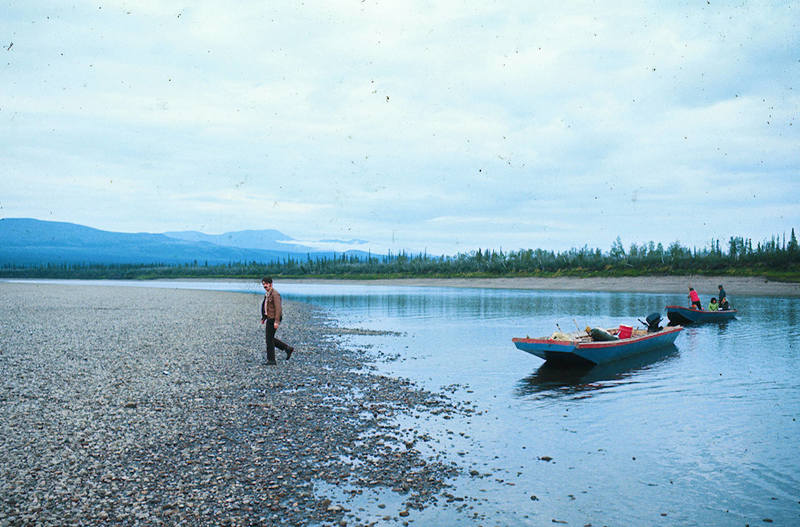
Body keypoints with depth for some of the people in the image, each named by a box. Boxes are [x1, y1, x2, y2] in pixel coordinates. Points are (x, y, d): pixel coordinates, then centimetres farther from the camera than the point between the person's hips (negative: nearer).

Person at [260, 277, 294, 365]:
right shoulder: (267, 294, 13)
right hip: (269, 318, 10)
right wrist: (263, 318, 18)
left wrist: (276, 321, -26)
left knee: (269, 339, -5)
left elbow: (278, 308, -23)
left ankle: (271, 360, 3)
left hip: (273, 319, -10)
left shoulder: (275, 294, -17)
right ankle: (288, 348, 20)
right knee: (271, 339, 14)